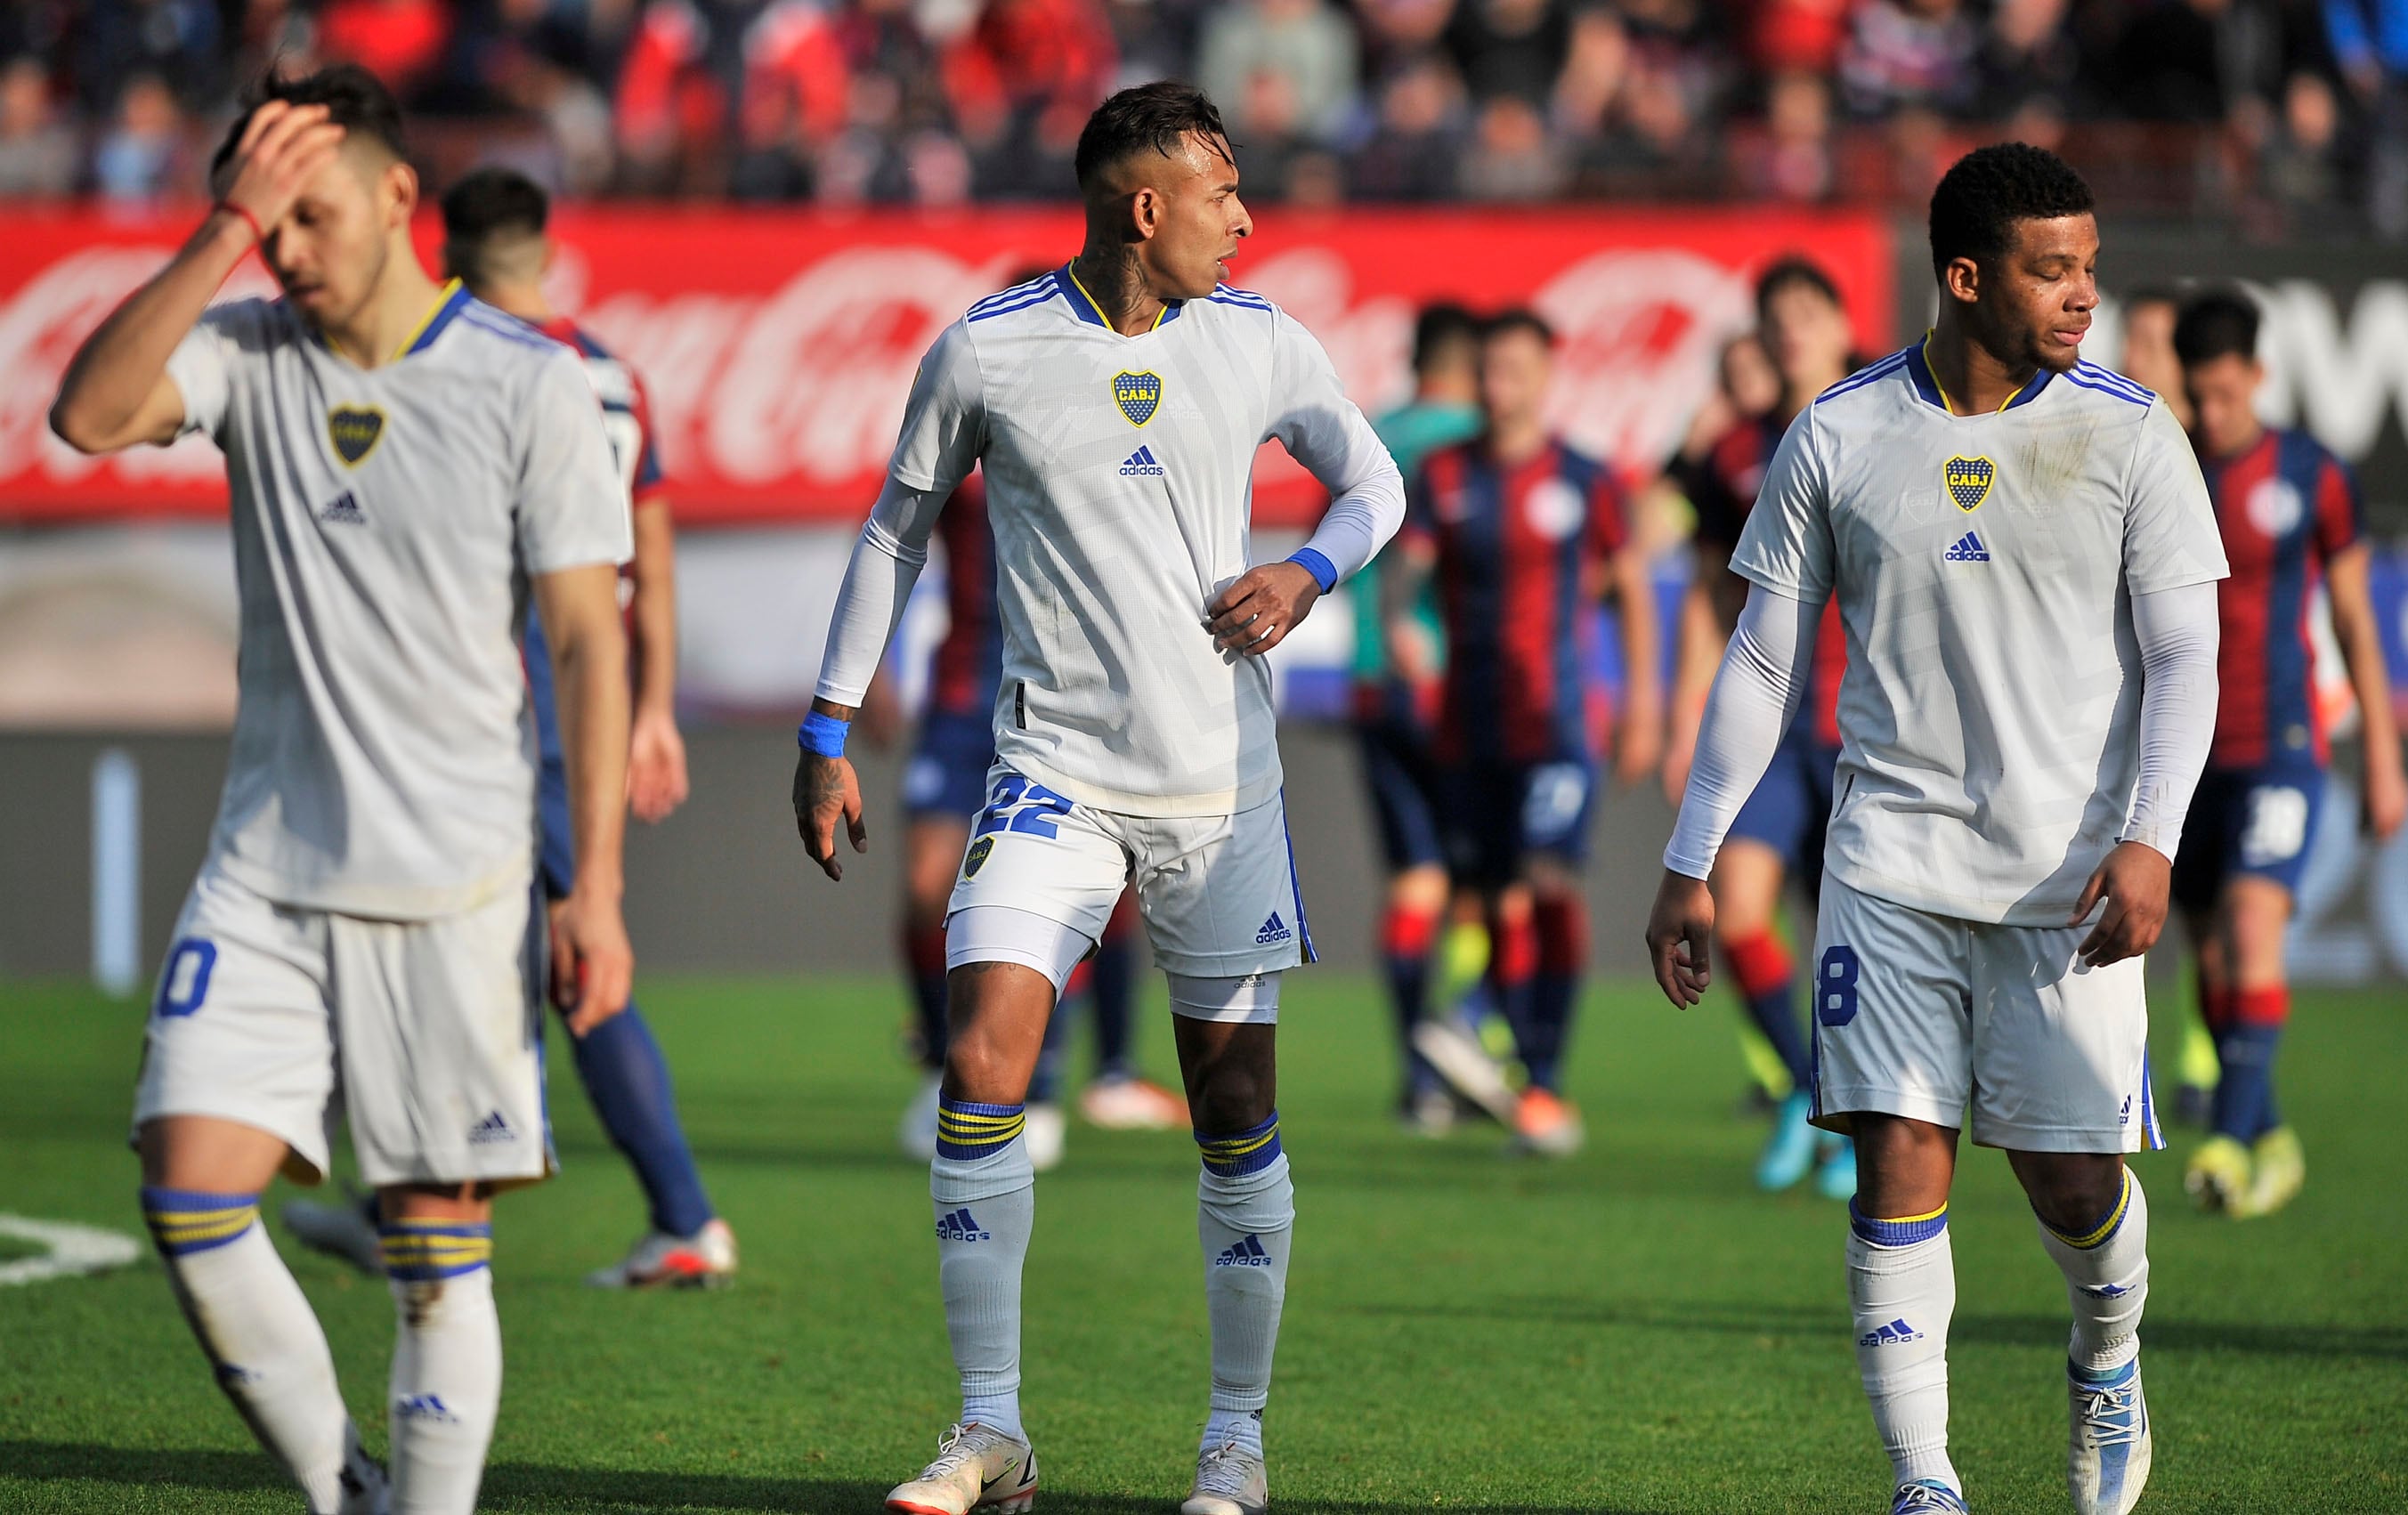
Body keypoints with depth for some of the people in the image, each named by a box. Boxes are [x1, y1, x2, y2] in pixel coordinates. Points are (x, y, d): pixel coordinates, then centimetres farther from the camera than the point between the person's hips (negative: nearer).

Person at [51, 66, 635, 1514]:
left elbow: (590, 638, -2)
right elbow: (91, 413, -16)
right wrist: (224, 232, -19)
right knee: (190, 1191, -8)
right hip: (264, 872, 3)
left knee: (440, 1246, -1)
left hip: (458, 887, -3)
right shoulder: (249, 354, 4)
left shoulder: (531, 385, -4)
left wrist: (597, 888, -7)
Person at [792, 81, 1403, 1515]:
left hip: (1222, 782, 2)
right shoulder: (984, 354, -4)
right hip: (1055, 774, -1)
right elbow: (900, 527, 8)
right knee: (982, 1062, -15)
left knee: (1238, 1111, 1)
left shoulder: (1260, 344, 1)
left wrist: (1311, 570, -6)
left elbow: (1373, 474, 16)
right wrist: (830, 735, 7)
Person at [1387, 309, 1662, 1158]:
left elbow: (1630, 581, 10)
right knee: (1500, 903, 6)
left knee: (1551, 881, -20)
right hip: (1469, 727, 3)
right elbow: (1407, 561, -3)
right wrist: (1397, 620, -26)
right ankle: (1536, 1086, 16)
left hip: (1556, 723, -3)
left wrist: (1643, 703, 7)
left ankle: (1547, 1085, -21)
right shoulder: (1444, 476, 7)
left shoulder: (1582, 480, 3)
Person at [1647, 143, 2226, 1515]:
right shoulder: (1839, 438, 2)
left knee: (2073, 1181, 0)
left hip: (2068, 877, -1)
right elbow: (1765, 662, 9)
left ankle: (2108, 1365, 32)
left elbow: (2185, 658, -1)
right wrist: (1691, 866, 6)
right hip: (1893, 868, 1)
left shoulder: (2130, 435, -1)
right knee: (1899, 1167, -6)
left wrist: (2150, 839, -16)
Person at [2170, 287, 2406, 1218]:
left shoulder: (2312, 478, -1)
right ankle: (2273, 1143, 18)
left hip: (2278, 748, -3)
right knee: (2212, 959, 5)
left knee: (2252, 926, -19)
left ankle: (2230, 1139, -23)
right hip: (2186, 756, 3)